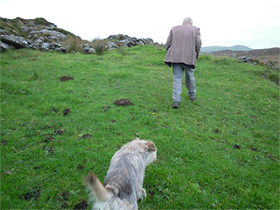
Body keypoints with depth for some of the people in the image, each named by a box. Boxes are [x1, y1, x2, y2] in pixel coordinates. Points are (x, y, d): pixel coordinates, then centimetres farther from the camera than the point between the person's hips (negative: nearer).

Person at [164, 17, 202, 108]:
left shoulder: (174, 29, 13)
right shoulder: (195, 29, 10)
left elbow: (168, 43, 7)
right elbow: (198, 43, -3)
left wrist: (171, 55, 17)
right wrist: (196, 55, 9)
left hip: (175, 57, 1)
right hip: (189, 58, 0)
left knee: (177, 78, 0)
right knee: (190, 77, 17)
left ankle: (176, 101, -10)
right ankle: (192, 95, 34)